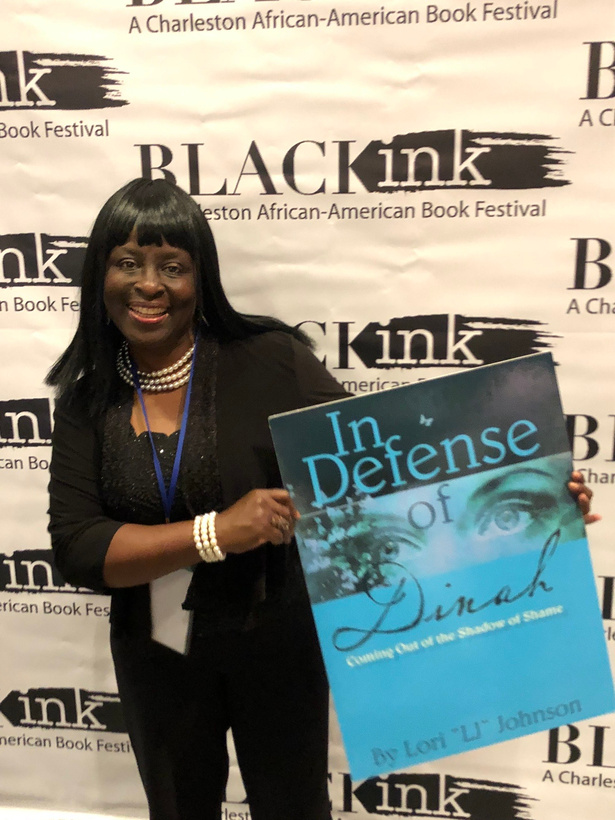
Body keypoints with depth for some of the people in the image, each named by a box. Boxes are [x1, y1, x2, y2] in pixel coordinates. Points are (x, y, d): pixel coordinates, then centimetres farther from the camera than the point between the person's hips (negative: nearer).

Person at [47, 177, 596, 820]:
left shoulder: (267, 361, -17)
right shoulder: (88, 398, -8)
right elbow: (76, 548, -15)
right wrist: (215, 533, -29)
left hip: (276, 641, -2)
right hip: (155, 656, 3)